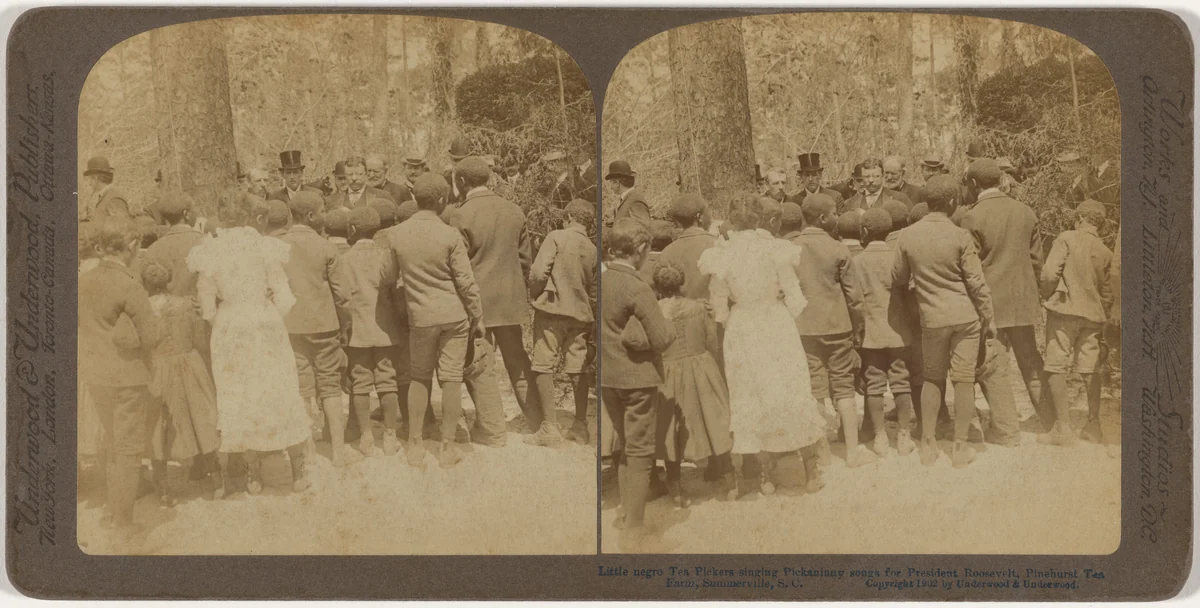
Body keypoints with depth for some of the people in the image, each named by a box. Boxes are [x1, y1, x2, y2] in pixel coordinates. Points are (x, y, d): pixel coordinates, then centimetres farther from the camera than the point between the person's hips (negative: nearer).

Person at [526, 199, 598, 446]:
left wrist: (535, 295, 3)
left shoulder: (556, 237, -7)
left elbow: (538, 272, -14)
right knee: (577, 368, 11)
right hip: (580, 314, 5)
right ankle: (580, 426, 14)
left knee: (543, 366, -2)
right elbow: (594, 290, 11)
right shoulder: (592, 249, 7)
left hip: (552, 308, -5)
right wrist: (591, 316, 21)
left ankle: (549, 427, -7)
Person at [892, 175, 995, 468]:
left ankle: (928, 444, 14)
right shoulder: (960, 237, -11)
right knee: (964, 379, 4)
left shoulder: (907, 236, -4)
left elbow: (898, 277, 7)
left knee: (932, 378, 15)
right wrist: (989, 318, 2)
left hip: (931, 318, 2)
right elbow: (976, 282, -8)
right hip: (965, 316, -2)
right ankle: (960, 446, 7)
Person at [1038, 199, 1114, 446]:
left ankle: (1063, 428, -6)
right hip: (1092, 314, 5)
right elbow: (1107, 293, 14)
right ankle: (1093, 425, 14)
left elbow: (1049, 273, -14)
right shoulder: (1106, 252, 9)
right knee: (1090, 369, 10)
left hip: (1064, 309, -5)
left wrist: (1047, 296, 4)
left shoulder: (1067, 239, -6)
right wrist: (1102, 321, 24)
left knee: (1057, 367, -2)